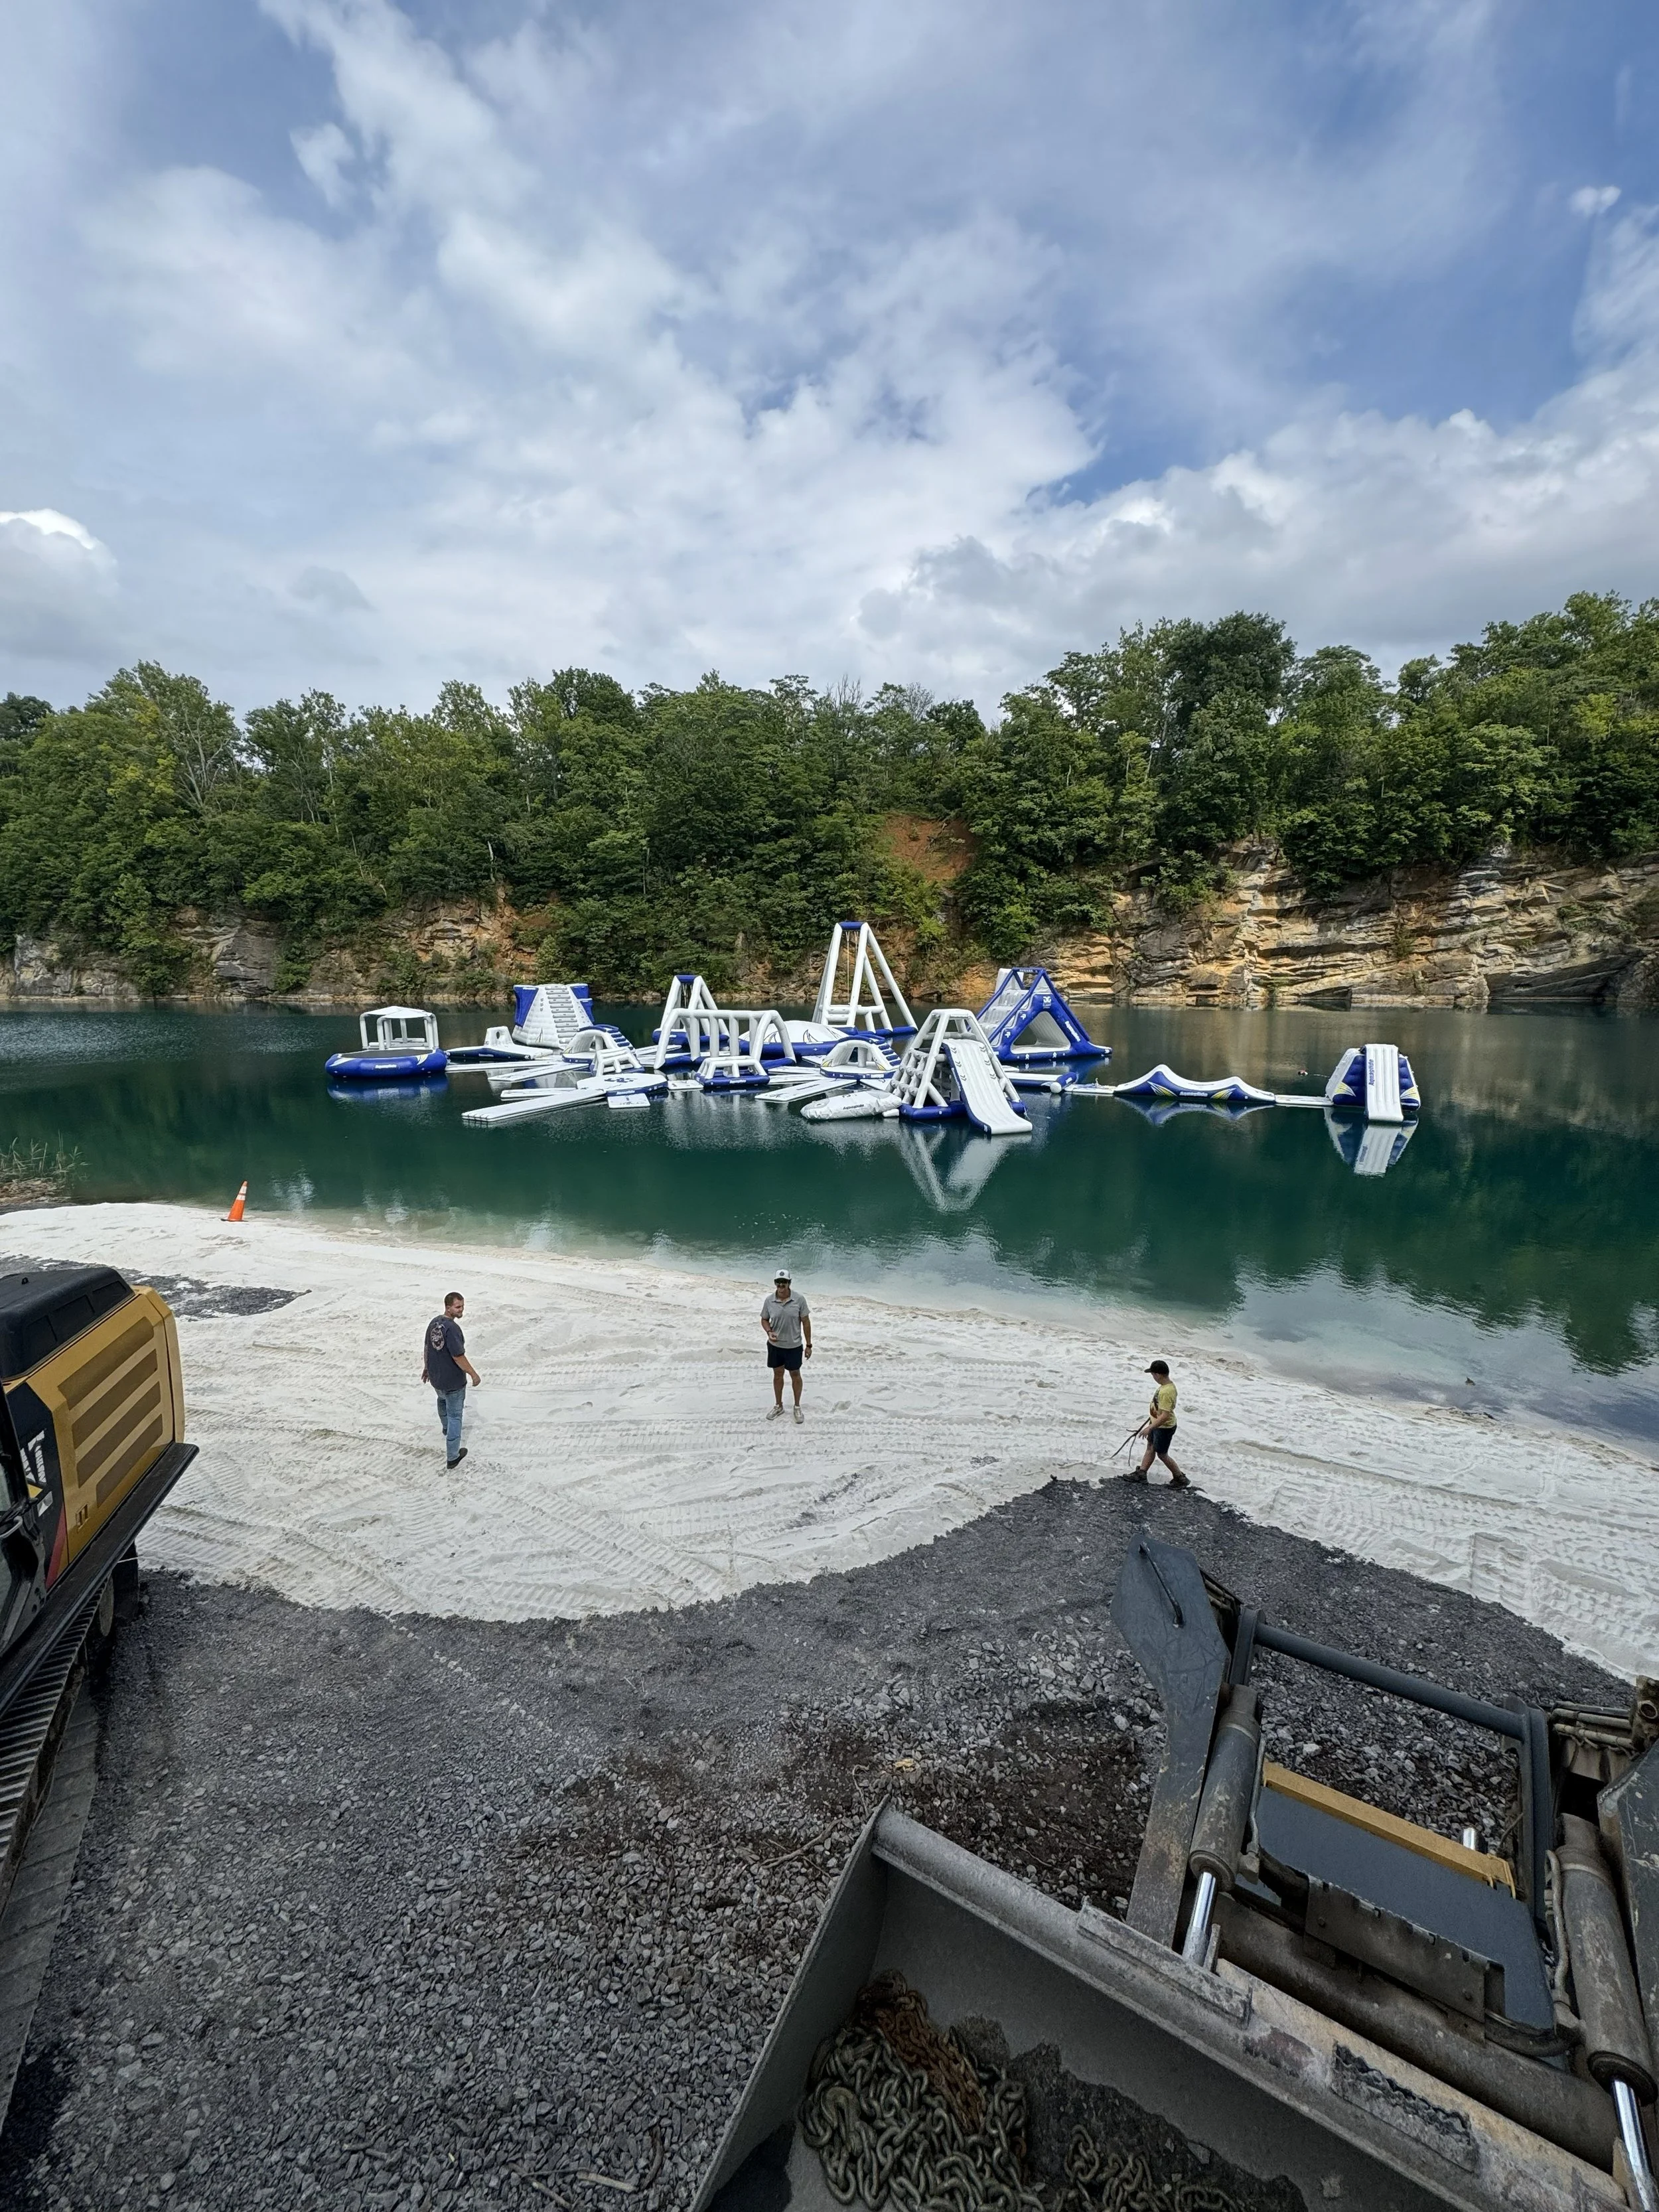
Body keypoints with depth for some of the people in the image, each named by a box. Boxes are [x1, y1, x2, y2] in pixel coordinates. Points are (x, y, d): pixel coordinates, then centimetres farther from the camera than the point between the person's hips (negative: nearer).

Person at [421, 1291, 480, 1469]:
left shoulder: (434, 1322, -2)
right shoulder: (452, 1328, -29)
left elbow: (427, 1347, 11)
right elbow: (459, 1357, -27)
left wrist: (426, 1367, 26)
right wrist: (473, 1374, -15)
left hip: (435, 1377, 8)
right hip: (453, 1381, -8)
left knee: (442, 1400, 35)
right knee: (454, 1415, 5)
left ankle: (446, 1428, 62)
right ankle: (453, 1456, 13)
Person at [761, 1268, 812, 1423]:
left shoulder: (799, 1300, -16)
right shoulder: (769, 1301, -11)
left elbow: (806, 1322, -8)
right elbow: (764, 1320, 4)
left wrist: (809, 1345, -5)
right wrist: (769, 1332, -17)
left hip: (794, 1346, -2)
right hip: (775, 1346, 2)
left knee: (795, 1375, 13)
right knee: (778, 1375, 18)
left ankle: (797, 1407, 32)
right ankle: (778, 1406, 36)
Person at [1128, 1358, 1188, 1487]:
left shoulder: (1166, 1392, -35)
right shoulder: (1167, 1385, -5)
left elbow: (1165, 1416, -35)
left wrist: (1150, 1428, -30)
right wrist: (1153, 1415, 25)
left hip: (1165, 1428, -9)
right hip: (1157, 1423, 9)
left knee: (1162, 1454, 8)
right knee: (1150, 1448, 19)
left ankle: (1180, 1479, 24)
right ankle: (1142, 1473, 33)